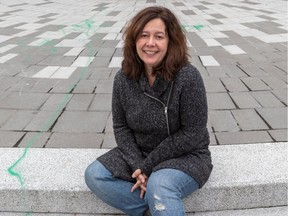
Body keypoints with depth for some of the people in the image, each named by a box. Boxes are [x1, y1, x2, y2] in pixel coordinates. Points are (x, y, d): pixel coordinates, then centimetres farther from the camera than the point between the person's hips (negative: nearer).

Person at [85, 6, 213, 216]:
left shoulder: (187, 77, -22)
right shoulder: (124, 78, -8)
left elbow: (192, 135, -19)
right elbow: (121, 126, 0)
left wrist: (148, 166, -17)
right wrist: (137, 165, -14)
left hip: (185, 156, -5)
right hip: (139, 154, 6)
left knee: (159, 186, -35)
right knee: (94, 175, -10)